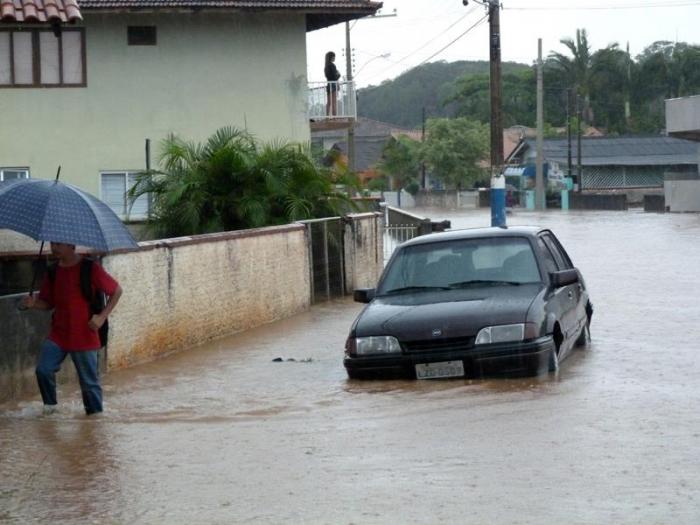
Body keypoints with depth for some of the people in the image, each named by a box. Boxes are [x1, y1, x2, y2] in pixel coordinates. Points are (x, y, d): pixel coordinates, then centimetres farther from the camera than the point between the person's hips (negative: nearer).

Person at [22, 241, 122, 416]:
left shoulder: (90, 269, -10)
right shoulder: (53, 272, 5)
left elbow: (116, 291, -3)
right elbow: (48, 303, 13)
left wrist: (102, 316, -12)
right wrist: (33, 303, -10)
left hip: (84, 336, -4)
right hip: (58, 334, 4)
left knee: (89, 381, 4)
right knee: (43, 370, -11)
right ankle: (50, 405, 12)